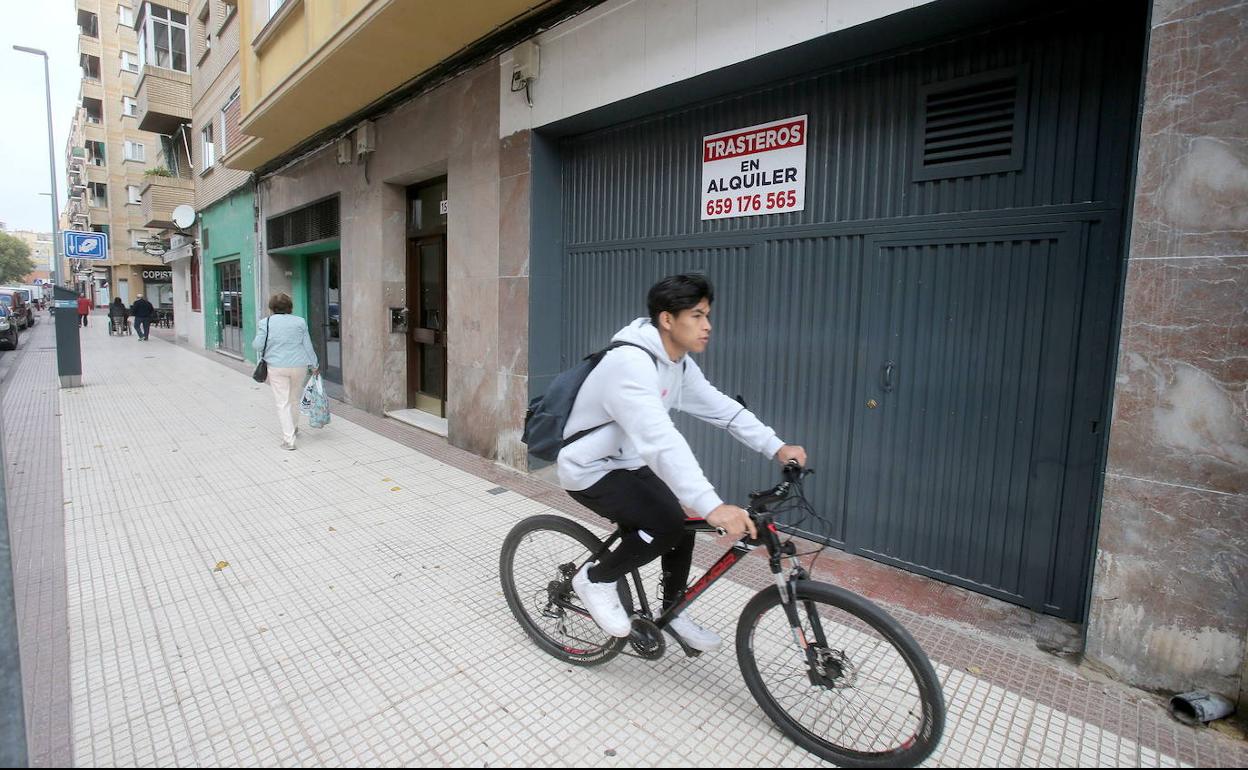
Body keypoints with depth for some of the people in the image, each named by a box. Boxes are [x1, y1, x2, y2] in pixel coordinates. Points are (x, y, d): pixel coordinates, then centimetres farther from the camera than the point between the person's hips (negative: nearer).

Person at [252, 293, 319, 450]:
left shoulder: (266, 322, -3)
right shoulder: (300, 322, 1)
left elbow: (257, 346, -4)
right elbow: (307, 346, 2)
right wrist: (314, 366, 8)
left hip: (277, 367, -2)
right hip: (299, 366, 2)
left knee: (283, 403, 1)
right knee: (295, 399, 19)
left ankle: (288, 439, -3)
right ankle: (294, 429, 37)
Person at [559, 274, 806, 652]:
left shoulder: (680, 363, -1)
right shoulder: (630, 363, -32)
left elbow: (721, 407, -1)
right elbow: (660, 439, -43)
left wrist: (776, 446, -11)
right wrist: (712, 507, -49)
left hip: (627, 463, 9)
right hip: (591, 471, -9)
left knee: (685, 525, 7)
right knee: (668, 526, -22)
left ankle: (673, 613, 29)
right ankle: (596, 578, 2)